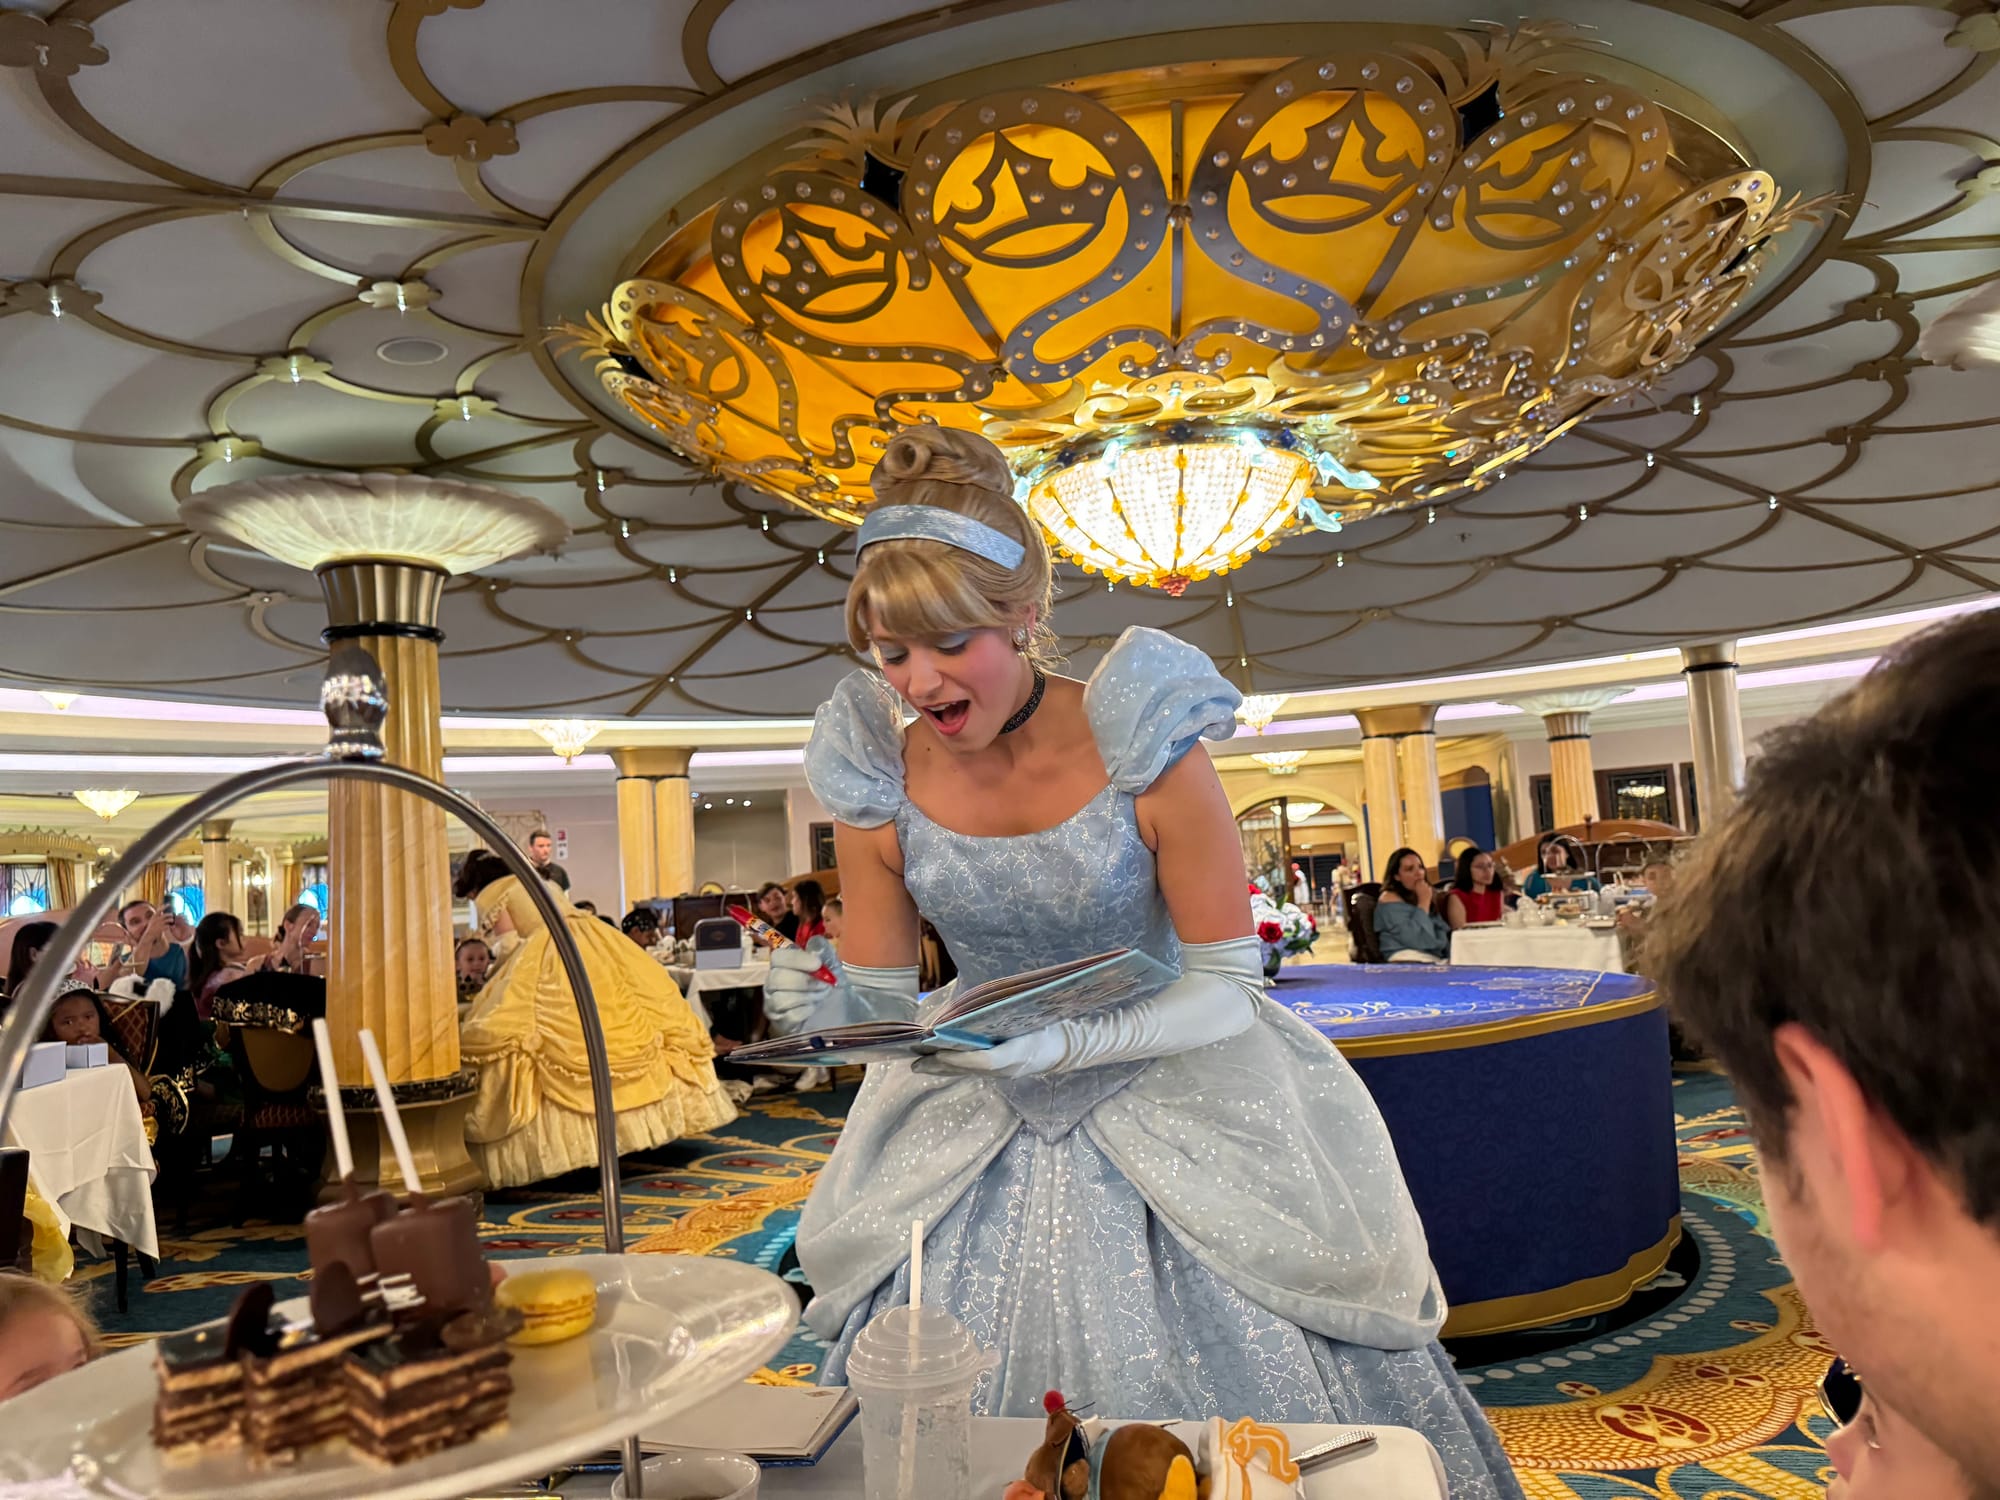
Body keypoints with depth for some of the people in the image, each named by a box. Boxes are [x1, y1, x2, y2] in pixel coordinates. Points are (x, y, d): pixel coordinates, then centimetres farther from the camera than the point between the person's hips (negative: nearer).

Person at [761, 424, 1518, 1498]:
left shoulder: (1142, 749, -21)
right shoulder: (878, 784, -11)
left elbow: (1229, 988, -15)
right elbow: (886, 995, -1)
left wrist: (1065, 1042, -30)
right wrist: (831, 1005, -24)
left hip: (1169, 1103, -2)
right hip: (977, 1132, 3)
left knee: (1251, 1374, 0)